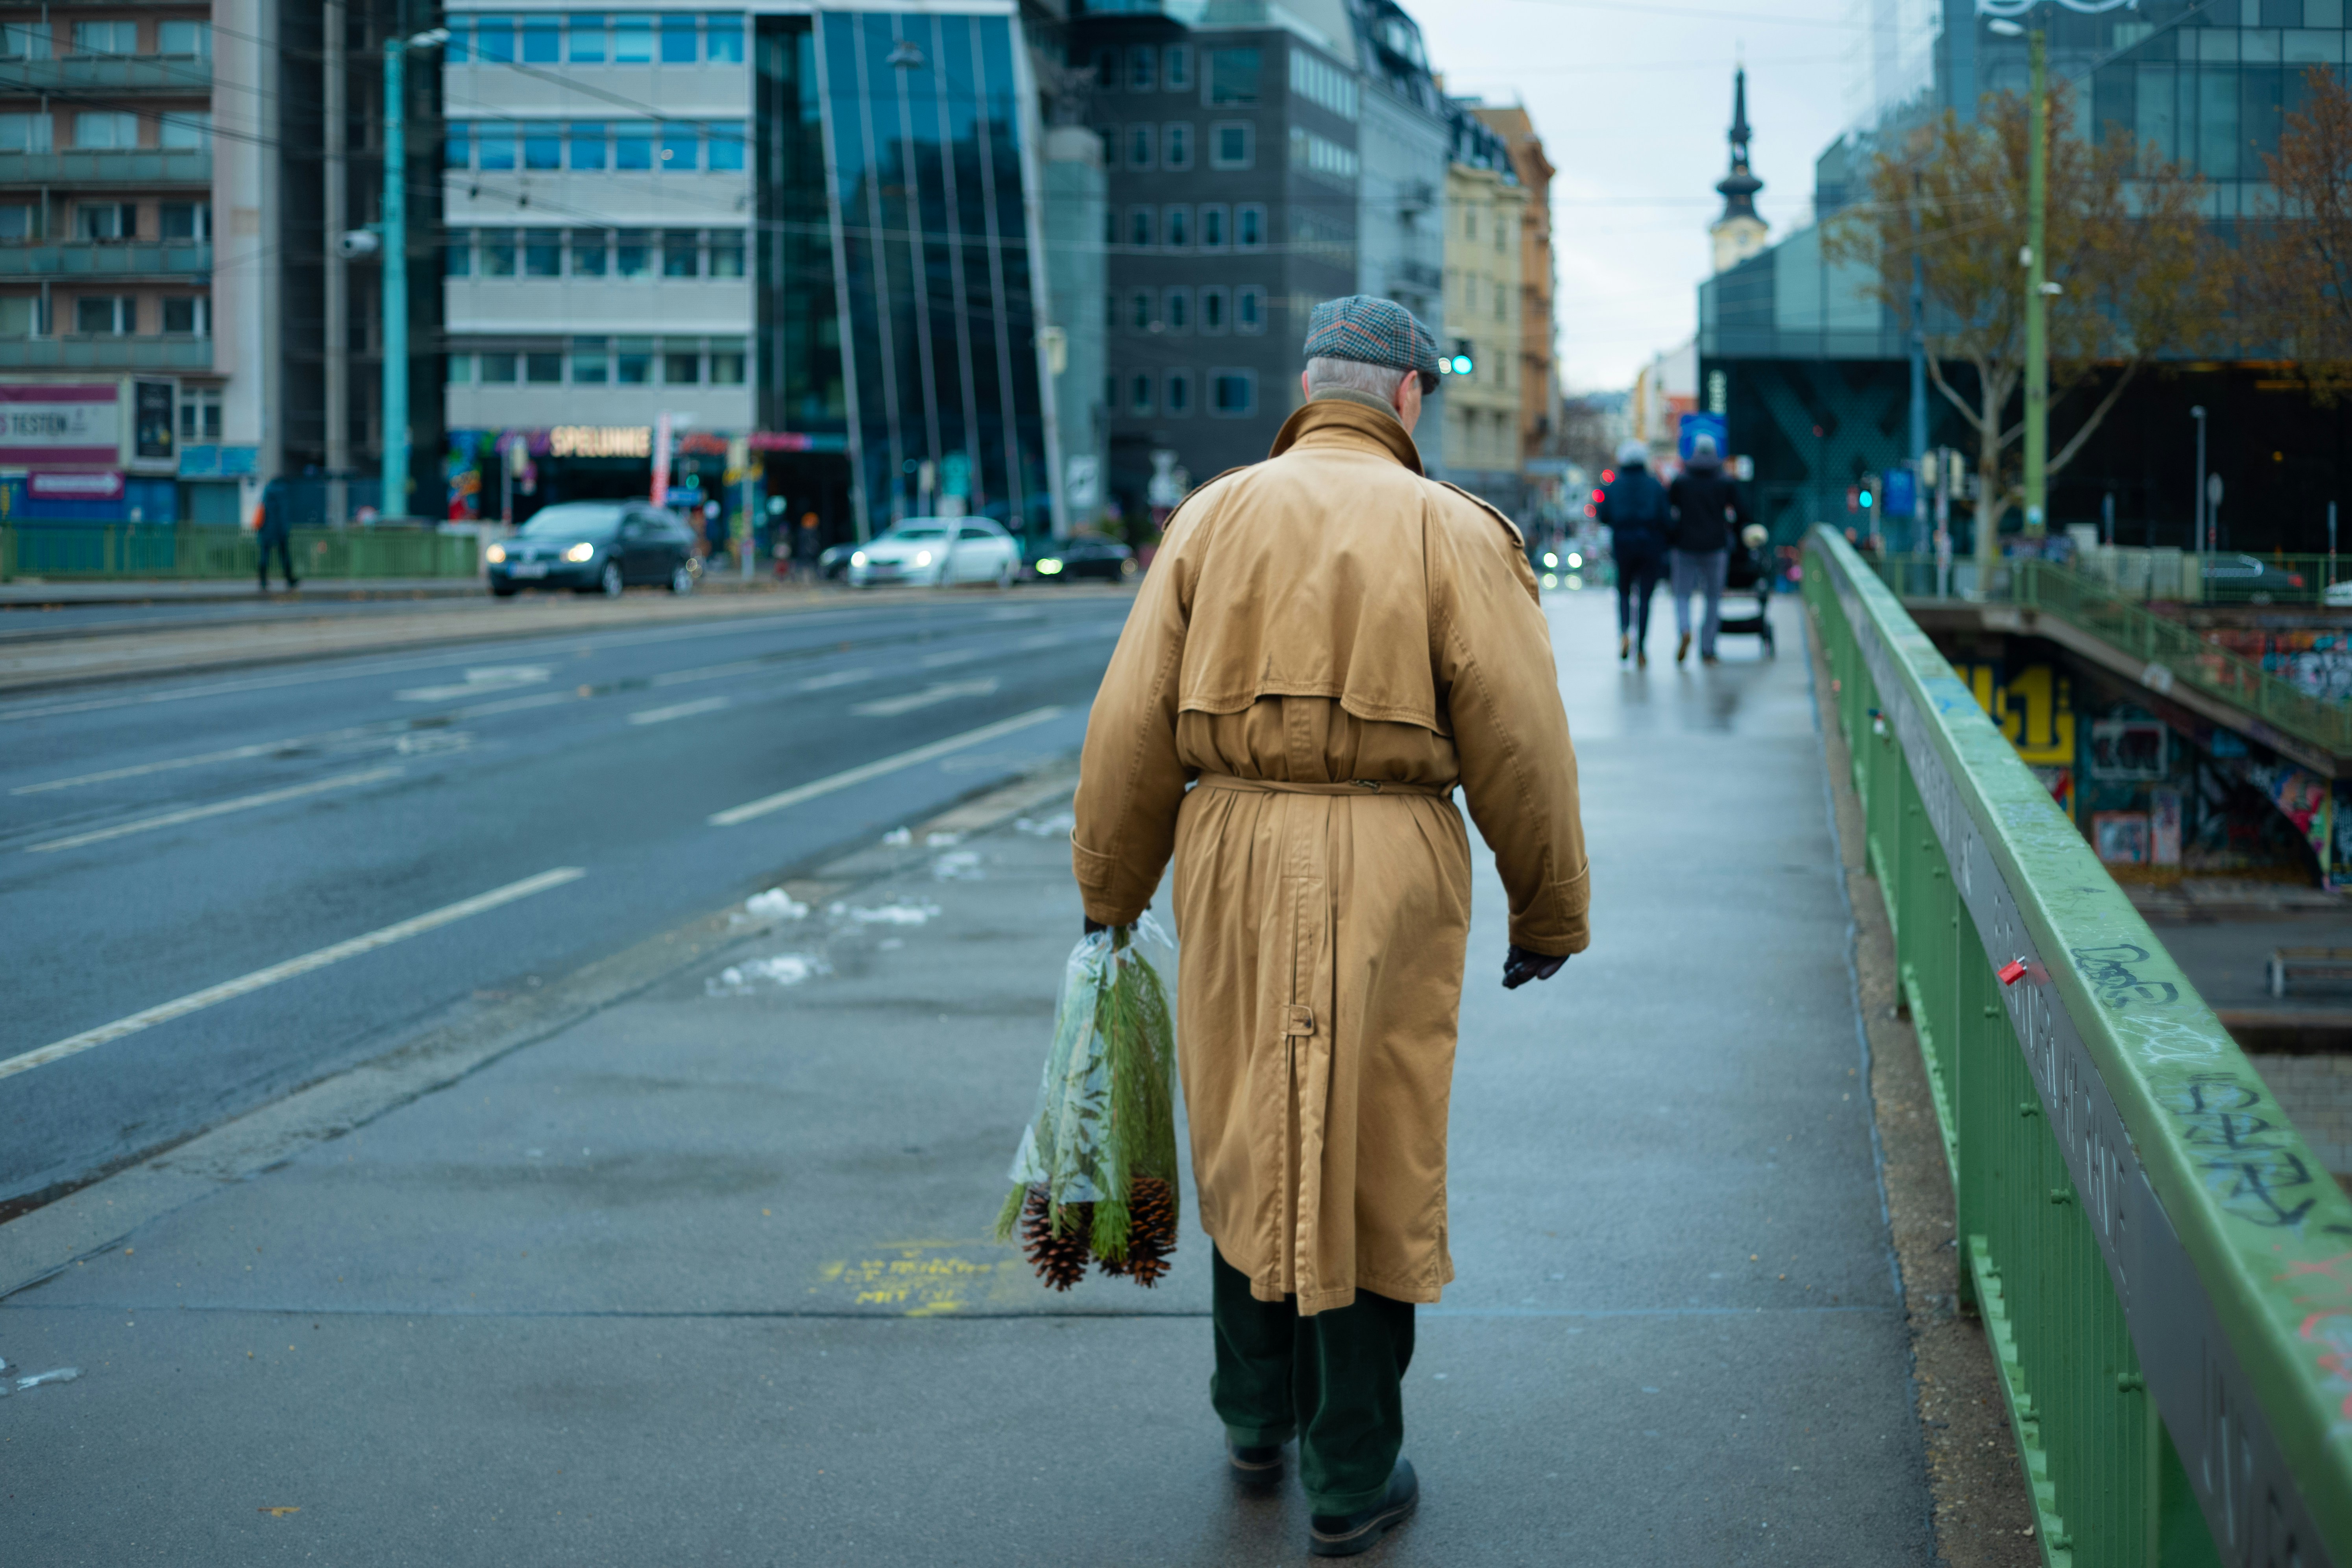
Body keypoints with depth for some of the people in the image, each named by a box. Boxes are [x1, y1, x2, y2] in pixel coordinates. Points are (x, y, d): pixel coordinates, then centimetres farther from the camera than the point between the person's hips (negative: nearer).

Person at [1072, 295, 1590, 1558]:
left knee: (1245, 1141, 19)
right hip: (1390, 865, -3)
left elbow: (1133, 722, 3)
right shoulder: (1448, 531, -2)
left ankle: (1256, 1420, 34)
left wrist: (1109, 891, 14)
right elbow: (1519, 743, -4)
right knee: (1372, 1161, 6)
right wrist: (1547, 914, 7)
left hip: (1232, 851, 3)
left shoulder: (1215, 517, 6)